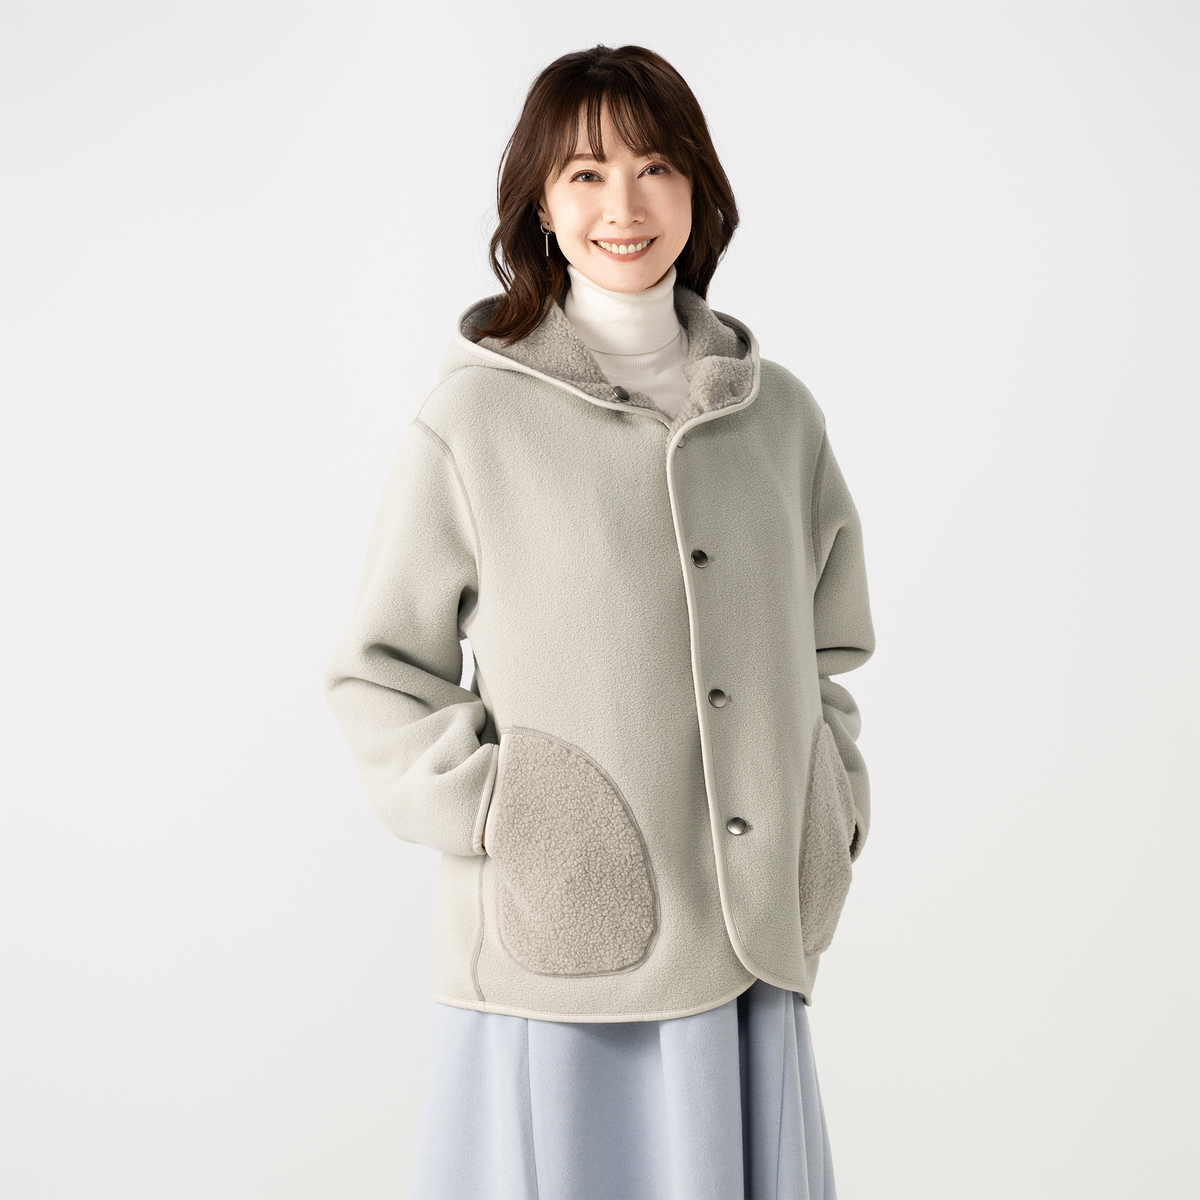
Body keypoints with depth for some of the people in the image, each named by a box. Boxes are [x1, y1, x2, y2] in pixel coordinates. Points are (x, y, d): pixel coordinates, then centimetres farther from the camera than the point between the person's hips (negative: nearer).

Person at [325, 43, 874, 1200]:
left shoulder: (780, 414, 8)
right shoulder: (474, 417, -3)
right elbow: (378, 673, 1)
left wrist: (832, 810, 6)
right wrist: (493, 813, -10)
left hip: (746, 951, 4)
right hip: (553, 956, -3)